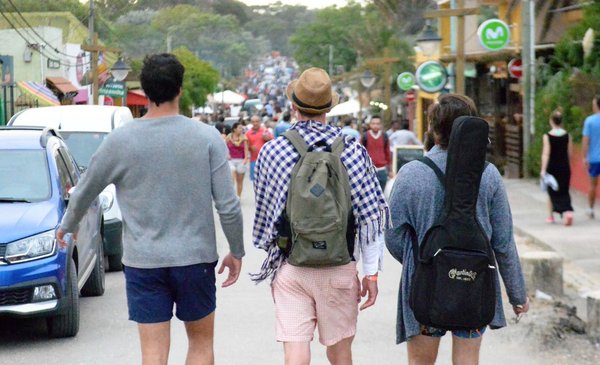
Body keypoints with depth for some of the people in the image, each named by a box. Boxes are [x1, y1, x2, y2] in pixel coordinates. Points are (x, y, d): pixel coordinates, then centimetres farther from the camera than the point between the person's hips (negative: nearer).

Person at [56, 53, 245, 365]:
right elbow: (228, 205, -7)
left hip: (143, 260, 0)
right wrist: (236, 251, 8)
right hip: (195, 257, 0)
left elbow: (84, 192, 9)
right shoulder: (207, 137, -7)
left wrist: (67, 226, 28)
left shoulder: (120, 141, -5)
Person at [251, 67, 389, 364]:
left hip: (289, 269, 0)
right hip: (338, 269, 0)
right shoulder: (352, 151, -5)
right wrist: (371, 273, 3)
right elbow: (369, 216, -4)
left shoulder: (272, 151, -3)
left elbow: (263, 214, 8)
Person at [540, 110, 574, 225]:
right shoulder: (567, 136, -2)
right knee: (564, 192, 8)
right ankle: (568, 211, -15)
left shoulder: (547, 136, -11)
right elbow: (570, 153, 5)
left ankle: (551, 216, 22)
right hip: (565, 167, 2)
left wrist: (543, 169, -16)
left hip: (552, 167, -2)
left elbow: (546, 154, -16)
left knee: (552, 192, 13)